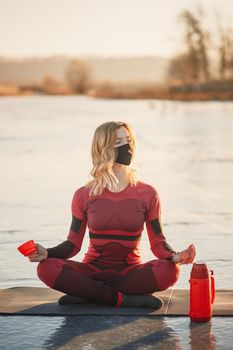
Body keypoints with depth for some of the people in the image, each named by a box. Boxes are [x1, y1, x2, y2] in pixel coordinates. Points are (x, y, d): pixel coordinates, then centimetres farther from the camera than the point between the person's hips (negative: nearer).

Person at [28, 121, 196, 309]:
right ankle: (123, 299, -24)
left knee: (170, 271, -32)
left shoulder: (147, 193, 0)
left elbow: (158, 243, -1)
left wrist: (175, 256, -24)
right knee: (47, 268, -28)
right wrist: (47, 253, -17)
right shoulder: (84, 195, 1)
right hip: (93, 270, 0)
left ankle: (90, 293, -21)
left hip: (130, 271, 0)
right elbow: (73, 244, 3)